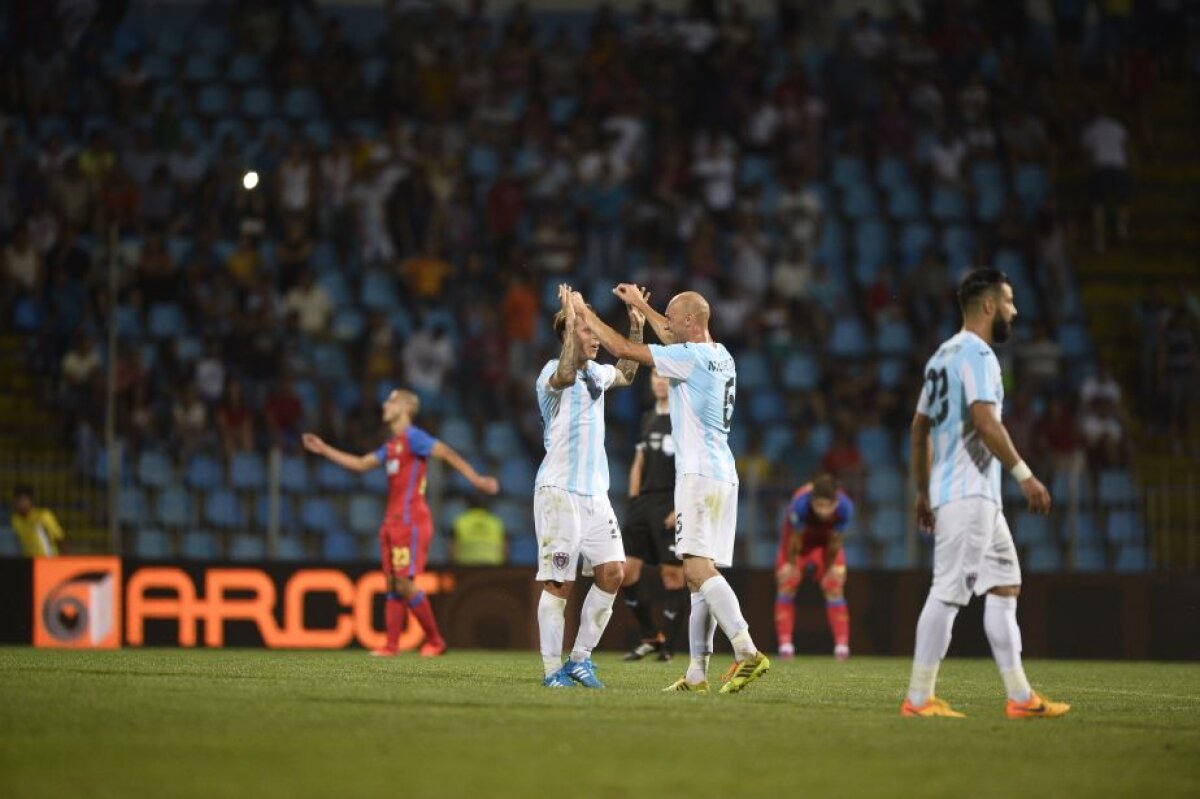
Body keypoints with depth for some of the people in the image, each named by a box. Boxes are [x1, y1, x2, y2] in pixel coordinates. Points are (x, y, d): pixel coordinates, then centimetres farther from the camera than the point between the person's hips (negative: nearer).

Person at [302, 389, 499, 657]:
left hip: (410, 523, -9)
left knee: (405, 584, -12)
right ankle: (391, 645, 4)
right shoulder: (392, 445, 19)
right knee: (393, 584, 5)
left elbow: (447, 453, -17)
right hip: (393, 522, 9)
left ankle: (435, 641, -4)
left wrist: (477, 479, -27)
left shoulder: (413, 438, -9)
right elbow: (361, 464, 29)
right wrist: (324, 450, 30)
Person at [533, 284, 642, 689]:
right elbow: (564, 376, -35)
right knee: (558, 583, -6)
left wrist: (636, 331, 26)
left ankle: (581, 657, 9)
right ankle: (552, 668, -2)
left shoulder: (596, 372, 15)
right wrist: (571, 321, -34)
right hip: (558, 491, -8)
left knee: (612, 571, -1)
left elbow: (625, 374, 37)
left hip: (595, 491, 8)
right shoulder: (552, 372, -10)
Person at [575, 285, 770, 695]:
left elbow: (622, 348, -8)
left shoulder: (690, 358, -11)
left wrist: (586, 315, 5)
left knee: (697, 567, -17)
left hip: (699, 474, -9)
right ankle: (697, 672, 8)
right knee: (701, 572, 9)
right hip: (723, 474, 9)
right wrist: (640, 306, 46)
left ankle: (748, 652, -30)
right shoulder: (720, 355, 15)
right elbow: (676, 338, 38)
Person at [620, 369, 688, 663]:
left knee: (672, 572, -4)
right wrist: (633, 501, 12)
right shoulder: (648, 418, 16)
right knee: (626, 570, 0)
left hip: (672, 507, -6)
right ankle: (649, 637, 13)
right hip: (644, 503, 6)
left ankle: (666, 644, 5)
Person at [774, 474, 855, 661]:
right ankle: (785, 643, -2)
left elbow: (835, 540, -20)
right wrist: (791, 564, -11)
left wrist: (832, 567, -6)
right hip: (799, 535, -1)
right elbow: (795, 539, -26)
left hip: (825, 539, 1)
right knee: (787, 583, -5)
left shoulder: (845, 508, -38)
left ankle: (842, 645, -4)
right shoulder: (800, 505, -44)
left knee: (834, 587, -4)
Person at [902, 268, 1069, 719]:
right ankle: (918, 699, -9)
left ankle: (1020, 697, 10)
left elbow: (920, 427, 22)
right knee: (949, 590, -9)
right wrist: (1023, 474, -23)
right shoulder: (976, 353, -11)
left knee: (1005, 582, 11)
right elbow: (984, 420, -24)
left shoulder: (943, 356, 19)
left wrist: (923, 491, 25)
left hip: (978, 495, 11)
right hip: (968, 492, -11)